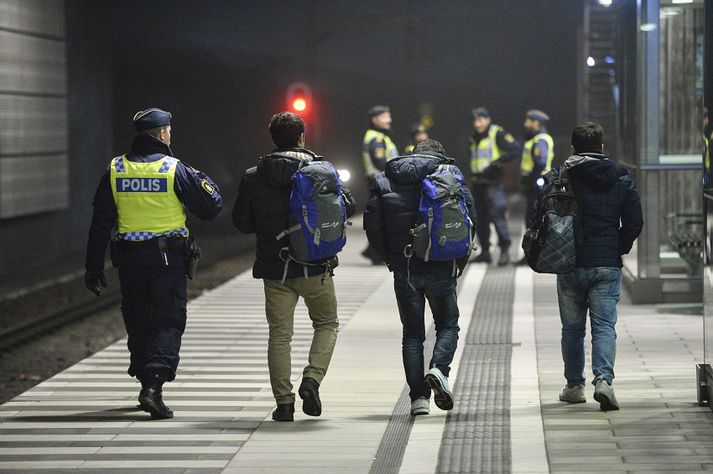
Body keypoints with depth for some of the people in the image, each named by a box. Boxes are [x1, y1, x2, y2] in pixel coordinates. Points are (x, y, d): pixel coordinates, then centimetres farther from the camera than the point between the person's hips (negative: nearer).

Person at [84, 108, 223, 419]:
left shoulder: (115, 170, 3)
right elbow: (211, 208, -3)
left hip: (129, 260, 3)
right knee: (168, 323, -2)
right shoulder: (175, 170, -7)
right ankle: (153, 386, -19)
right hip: (169, 260, -3)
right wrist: (204, 182, 16)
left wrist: (94, 266, 8)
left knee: (137, 323, 17)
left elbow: (100, 223, 4)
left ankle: (146, 382, 25)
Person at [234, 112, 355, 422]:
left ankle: (283, 402, 2)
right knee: (327, 324, 16)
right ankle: (312, 378, -5)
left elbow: (242, 222, 4)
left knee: (279, 333, 7)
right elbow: (346, 207, -3)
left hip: (274, 268, 1)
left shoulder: (253, 177, 0)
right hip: (315, 267, -1)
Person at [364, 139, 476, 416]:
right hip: (440, 268, -1)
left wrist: (390, 258, 10)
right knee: (448, 325, 15)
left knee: (412, 333, 10)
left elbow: (372, 224, 1)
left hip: (404, 269, 1)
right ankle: (439, 369, -13)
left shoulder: (385, 180, 8)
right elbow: (468, 216, -7)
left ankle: (418, 396, 2)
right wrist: (460, 259, 4)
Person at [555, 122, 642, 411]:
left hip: (570, 265, 0)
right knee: (604, 325, 0)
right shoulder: (622, 179, 3)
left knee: (572, 328, 12)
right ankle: (603, 379, -21)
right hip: (608, 265, 1)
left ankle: (574, 386, 19)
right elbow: (635, 224, 1)